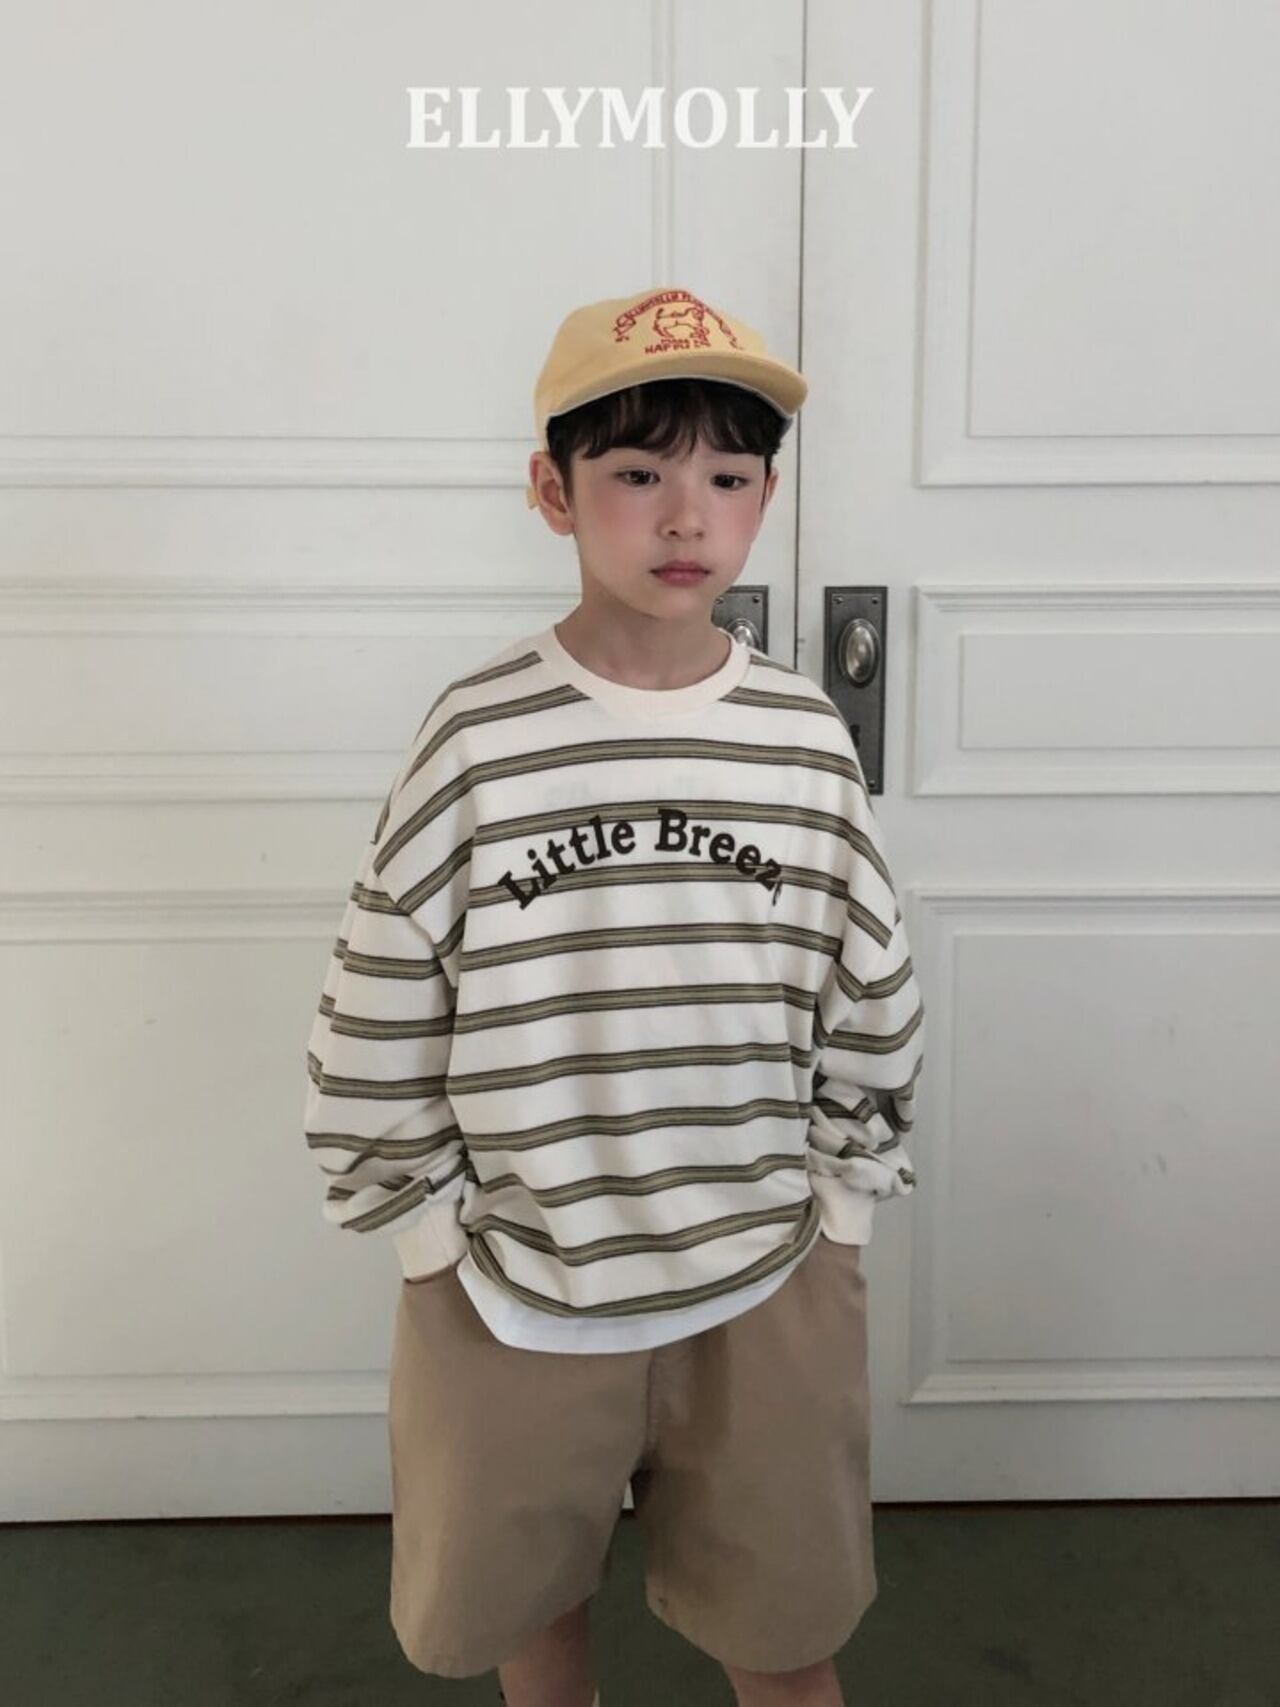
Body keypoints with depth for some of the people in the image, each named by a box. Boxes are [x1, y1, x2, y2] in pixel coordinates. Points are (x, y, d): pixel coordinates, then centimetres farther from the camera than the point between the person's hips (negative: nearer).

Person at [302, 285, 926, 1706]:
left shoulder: (806, 739, -6)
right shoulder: (476, 738, -13)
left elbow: (874, 1003, 3)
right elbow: (380, 1014, -6)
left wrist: (834, 1209, 4)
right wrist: (429, 1228, -3)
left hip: (763, 1292, 1)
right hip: (514, 1292, 0)